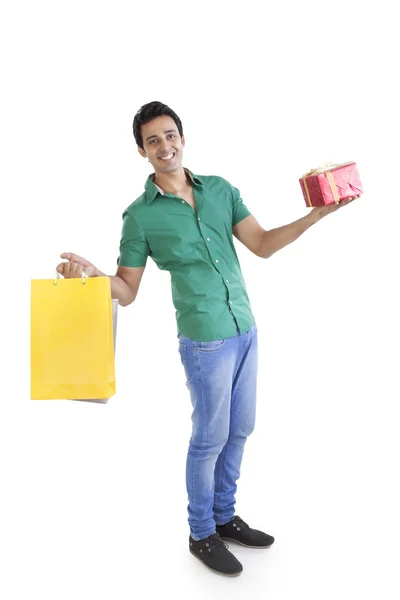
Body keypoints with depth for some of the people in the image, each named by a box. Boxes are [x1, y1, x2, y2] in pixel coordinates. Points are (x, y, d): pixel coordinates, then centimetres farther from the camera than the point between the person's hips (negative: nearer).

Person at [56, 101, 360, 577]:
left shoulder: (220, 189, 6)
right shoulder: (140, 215, -6)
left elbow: (262, 245, 4)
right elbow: (126, 291, -4)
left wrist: (318, 213, -5)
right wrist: (92, 274, -25)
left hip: (245, 328, 6)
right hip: (205, 339, -5)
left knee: (239, 429, 16)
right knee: (211, 437, 5)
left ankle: (224, 516, 37)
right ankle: (201, 534, 28)